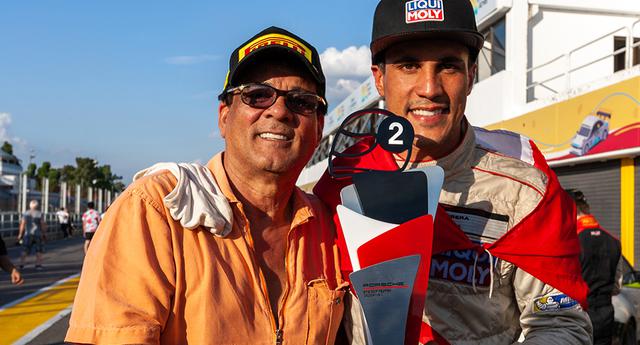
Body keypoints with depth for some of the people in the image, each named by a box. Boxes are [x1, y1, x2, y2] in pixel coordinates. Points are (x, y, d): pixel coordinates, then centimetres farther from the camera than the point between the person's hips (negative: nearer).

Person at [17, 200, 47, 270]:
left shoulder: (25, 214, 0)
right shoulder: (40, 214, -6)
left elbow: (22, 224, -3)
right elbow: (43, 224, -8)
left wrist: (20, 234, 2)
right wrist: (44, 233, 1)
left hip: (28, 234, 2)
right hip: (38, 234, -2)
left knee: (25, 250, 11)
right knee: (39, 251, 7)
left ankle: (21, 264, 5)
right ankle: (38, 265, 3)